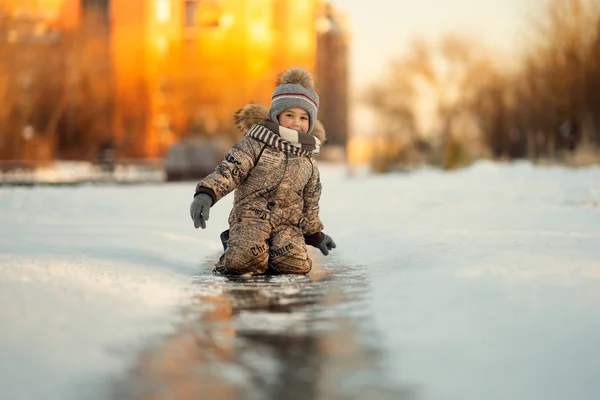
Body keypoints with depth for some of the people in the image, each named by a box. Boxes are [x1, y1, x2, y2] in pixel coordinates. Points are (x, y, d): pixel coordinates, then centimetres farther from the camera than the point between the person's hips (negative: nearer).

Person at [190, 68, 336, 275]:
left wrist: (315, 234, 30)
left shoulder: (308, 162, 14)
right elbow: (228, 170, -11)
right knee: (245, 259, -35)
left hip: (287, 224, 5)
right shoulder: (255, 145, -1)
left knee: (297, 264, -24)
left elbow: (310, 201, 26)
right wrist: (205, 193, -28)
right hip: (251, 217, -5)